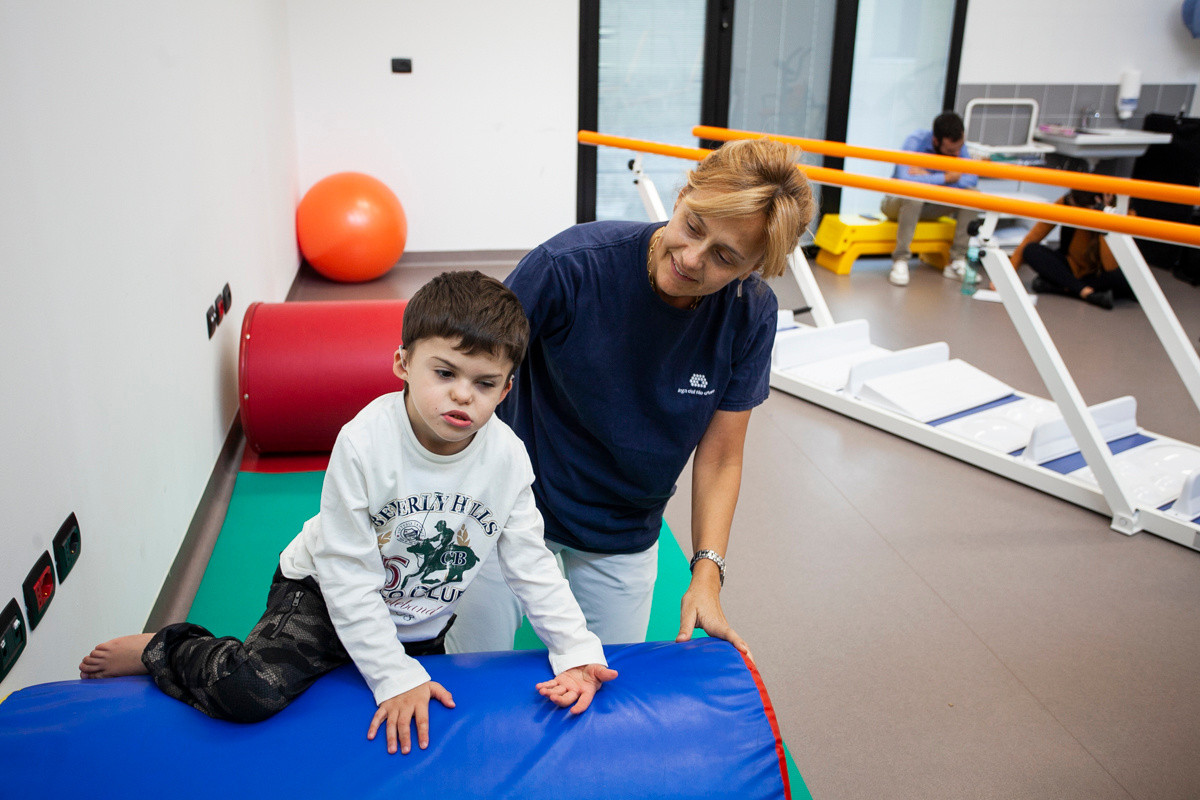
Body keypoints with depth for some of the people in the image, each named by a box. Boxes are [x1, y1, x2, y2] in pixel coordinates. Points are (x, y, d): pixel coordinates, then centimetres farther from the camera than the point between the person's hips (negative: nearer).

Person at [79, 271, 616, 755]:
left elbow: (531, 564, -8)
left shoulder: (507, 457, -18)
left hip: (421, 626, 5)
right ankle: (159, 651, 7)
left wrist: (576, 652, -15)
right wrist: (395, 678, -24)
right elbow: (347, 576, -24)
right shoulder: (364, 443, -29)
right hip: (327, 597, -5)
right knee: (247, 692, -26)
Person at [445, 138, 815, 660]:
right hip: (511, 507, -2)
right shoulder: (571, 264, -28)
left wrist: (707, 572, -20)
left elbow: (719, 460, -10)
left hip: (624, 538, 3)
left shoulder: (750, 316, -17)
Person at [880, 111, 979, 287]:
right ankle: (900, 261, -32)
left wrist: (929, 178, -29)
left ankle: (957, 261, -15)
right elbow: (904, 180, -39)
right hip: (898, 203, -5)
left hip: (929, 207, 5)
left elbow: (972, 179, -21)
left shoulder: (957, 147, -8)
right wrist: (945, 178, -33)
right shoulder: (915, 142, -23)